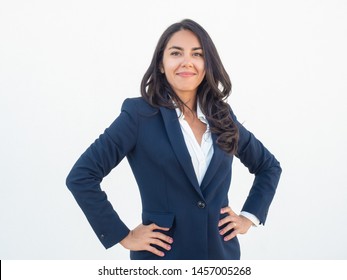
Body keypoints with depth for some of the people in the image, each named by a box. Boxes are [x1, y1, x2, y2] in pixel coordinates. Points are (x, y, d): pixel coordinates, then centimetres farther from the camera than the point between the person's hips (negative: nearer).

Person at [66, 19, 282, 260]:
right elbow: (81, 177, -15)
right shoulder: (140, 114, -10)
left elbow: (269, 166, 18)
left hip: (222, 253, 4)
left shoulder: (223, 116, 4)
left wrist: (249, 217, 7)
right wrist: (123, 235, -13)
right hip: (163, 254, -4)